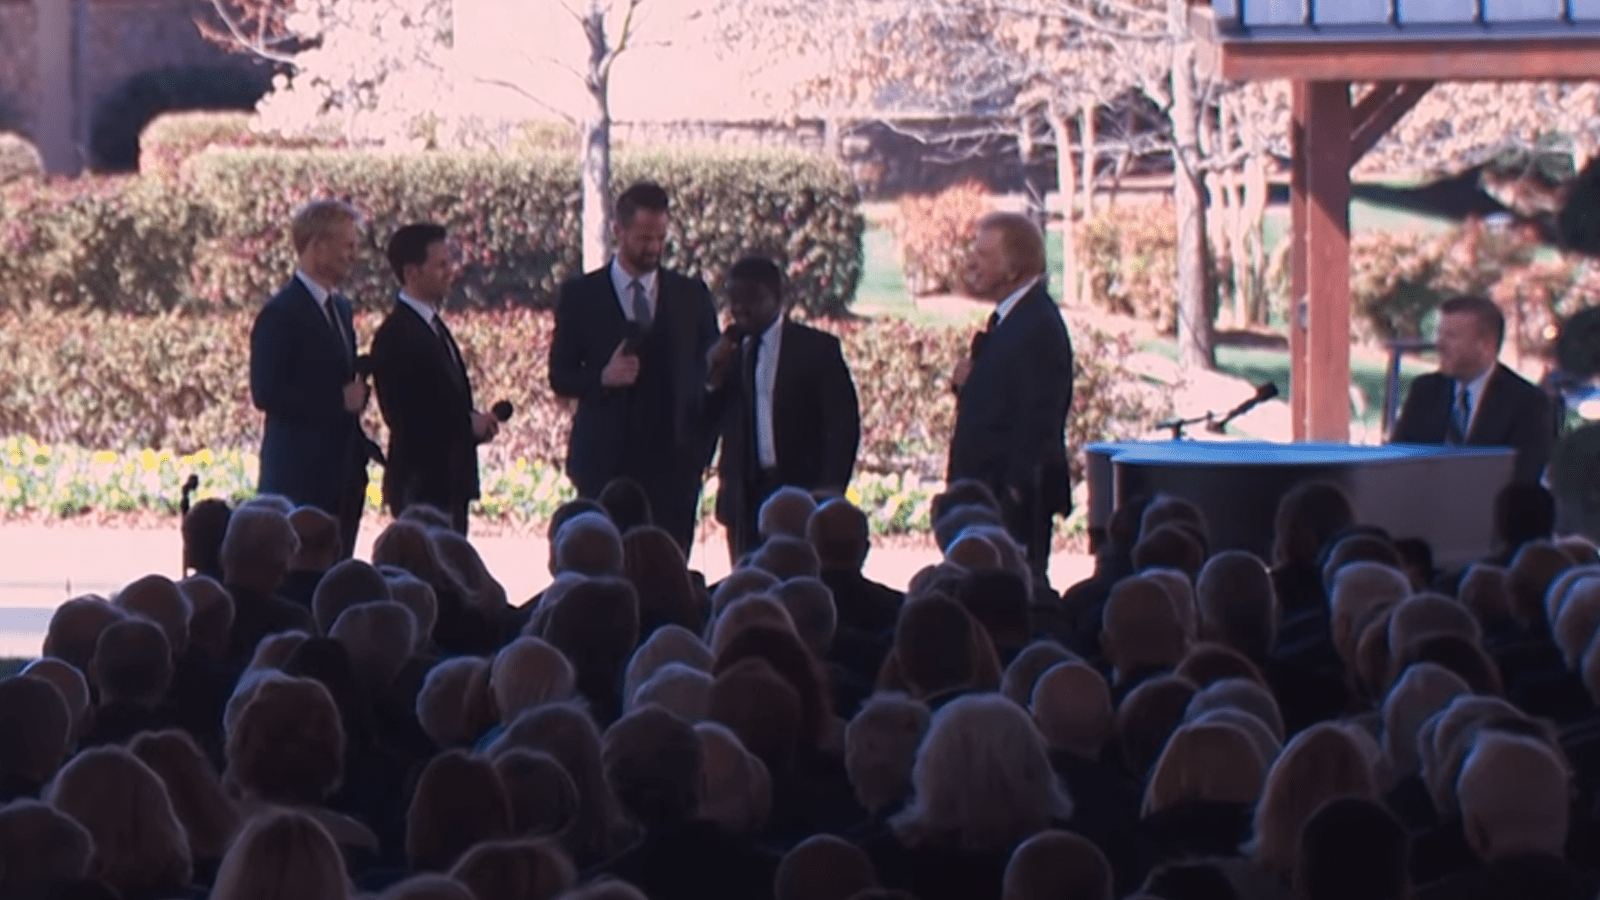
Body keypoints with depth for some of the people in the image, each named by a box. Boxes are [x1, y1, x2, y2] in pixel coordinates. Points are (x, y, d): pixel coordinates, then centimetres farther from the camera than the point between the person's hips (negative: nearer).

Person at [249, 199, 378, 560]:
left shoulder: (340, 308, 17)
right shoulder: (281, 314, -11)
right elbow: (266, 394, -17)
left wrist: (359, 391, 2)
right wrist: (341, 400, -17)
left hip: (343, 473, 8)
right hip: (301, 476, -8)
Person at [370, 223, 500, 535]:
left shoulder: (432, 325, 16)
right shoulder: (396, 335, -14)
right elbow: (403, 416, -19)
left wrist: (475, 421, 4)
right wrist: (469, 425, -14)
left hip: (447, 482, 9)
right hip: (421, 484, -9)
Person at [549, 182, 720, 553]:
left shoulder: (691, 295, 11)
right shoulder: (581, 295, 5)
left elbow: (712, 371, 13)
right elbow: (560, 377, 5)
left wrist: (703, 442, 2)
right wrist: (603, 378, -15)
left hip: (673, 457, 1)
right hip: (606, 461, -1)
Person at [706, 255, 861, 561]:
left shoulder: (816, 349, 1)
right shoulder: (728, 354, 13)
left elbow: (843, 421, -2)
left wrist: (831, 489, -11)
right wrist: (713, 380, -7)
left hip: (802, 491, -3)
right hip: (745, 498, 3)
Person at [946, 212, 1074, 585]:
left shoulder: (1039, 327, -18)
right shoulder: (1009, 318, 13)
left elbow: (1039, 423, -21)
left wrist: (1015, 493, -21)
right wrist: (968, 385, -2)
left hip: (1013, 500, -10)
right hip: (990, 497, 10)